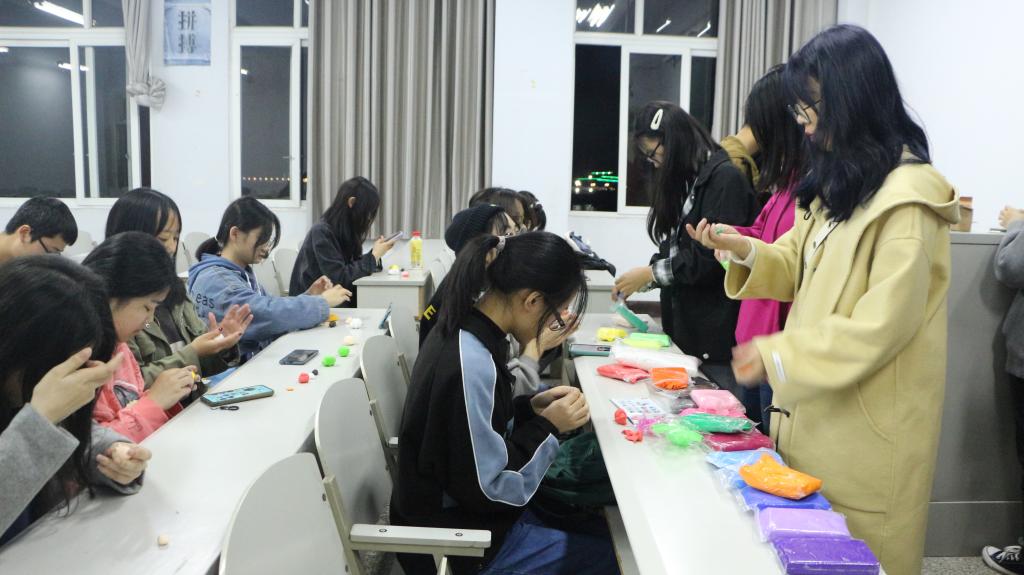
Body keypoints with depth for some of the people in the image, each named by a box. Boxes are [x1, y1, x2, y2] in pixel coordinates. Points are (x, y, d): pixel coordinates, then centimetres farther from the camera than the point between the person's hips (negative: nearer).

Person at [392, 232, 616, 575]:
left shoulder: (462, 330, -2)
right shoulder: (471, 365, -30)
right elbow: (486, 489, -24)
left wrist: (529, 408, -2)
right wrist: (548, 427, -15)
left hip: (457, 510, 9)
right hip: (459, 543, -9)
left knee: (597, 529, 16)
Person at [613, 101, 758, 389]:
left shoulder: (725, 177, -11)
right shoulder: (686, 180, 15)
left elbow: (714, 258, -17)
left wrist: (651, 273, -11)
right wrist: (641, 280, 6)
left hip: (719, 331, -8)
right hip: (685, 328, 8)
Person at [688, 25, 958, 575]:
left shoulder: (906, 200, -19)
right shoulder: (839, 178, 10)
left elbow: (881, 327, -22)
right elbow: (803, 266, 13)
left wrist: (779, 354, -20)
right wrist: (744, 249, -6)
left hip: (868, 429, -8)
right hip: (819, 413, 8)